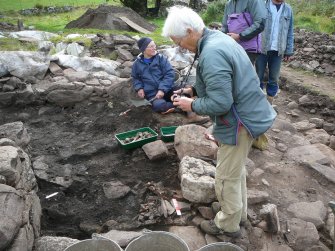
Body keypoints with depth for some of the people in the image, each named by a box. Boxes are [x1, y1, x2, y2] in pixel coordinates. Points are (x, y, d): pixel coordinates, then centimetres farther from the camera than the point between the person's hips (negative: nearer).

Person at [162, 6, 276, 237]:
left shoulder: (211, 54, -28)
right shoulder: (217, 38, 5)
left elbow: (220, 103, -30)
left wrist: (192, 105, -14)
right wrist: (193, 90, 6)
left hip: (240, 121, -10)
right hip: (248, 114, 10)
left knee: (227, 179, 7)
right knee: (236, 170, 25)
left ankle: (228, 225, 28)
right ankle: (239, 213, 44)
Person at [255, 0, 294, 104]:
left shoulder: (288, 9, 7)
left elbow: (290, 32, 9)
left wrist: (289, 51, 6)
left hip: (278, 51, 3)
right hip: (261, 49, -2)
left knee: (274, 79, 7)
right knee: (259, 77, 5)